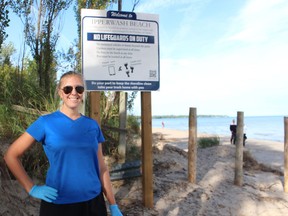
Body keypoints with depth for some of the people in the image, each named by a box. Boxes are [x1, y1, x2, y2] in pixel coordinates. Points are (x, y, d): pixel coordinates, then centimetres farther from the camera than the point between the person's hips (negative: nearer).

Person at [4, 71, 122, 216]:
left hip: (93, 202, 3)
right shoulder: (46, 122, -5)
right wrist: (31, 189, -7)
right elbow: (11, 155, -1)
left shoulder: (92, 125, 3)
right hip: (57, 204, -2)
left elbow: (101, 168, 6)